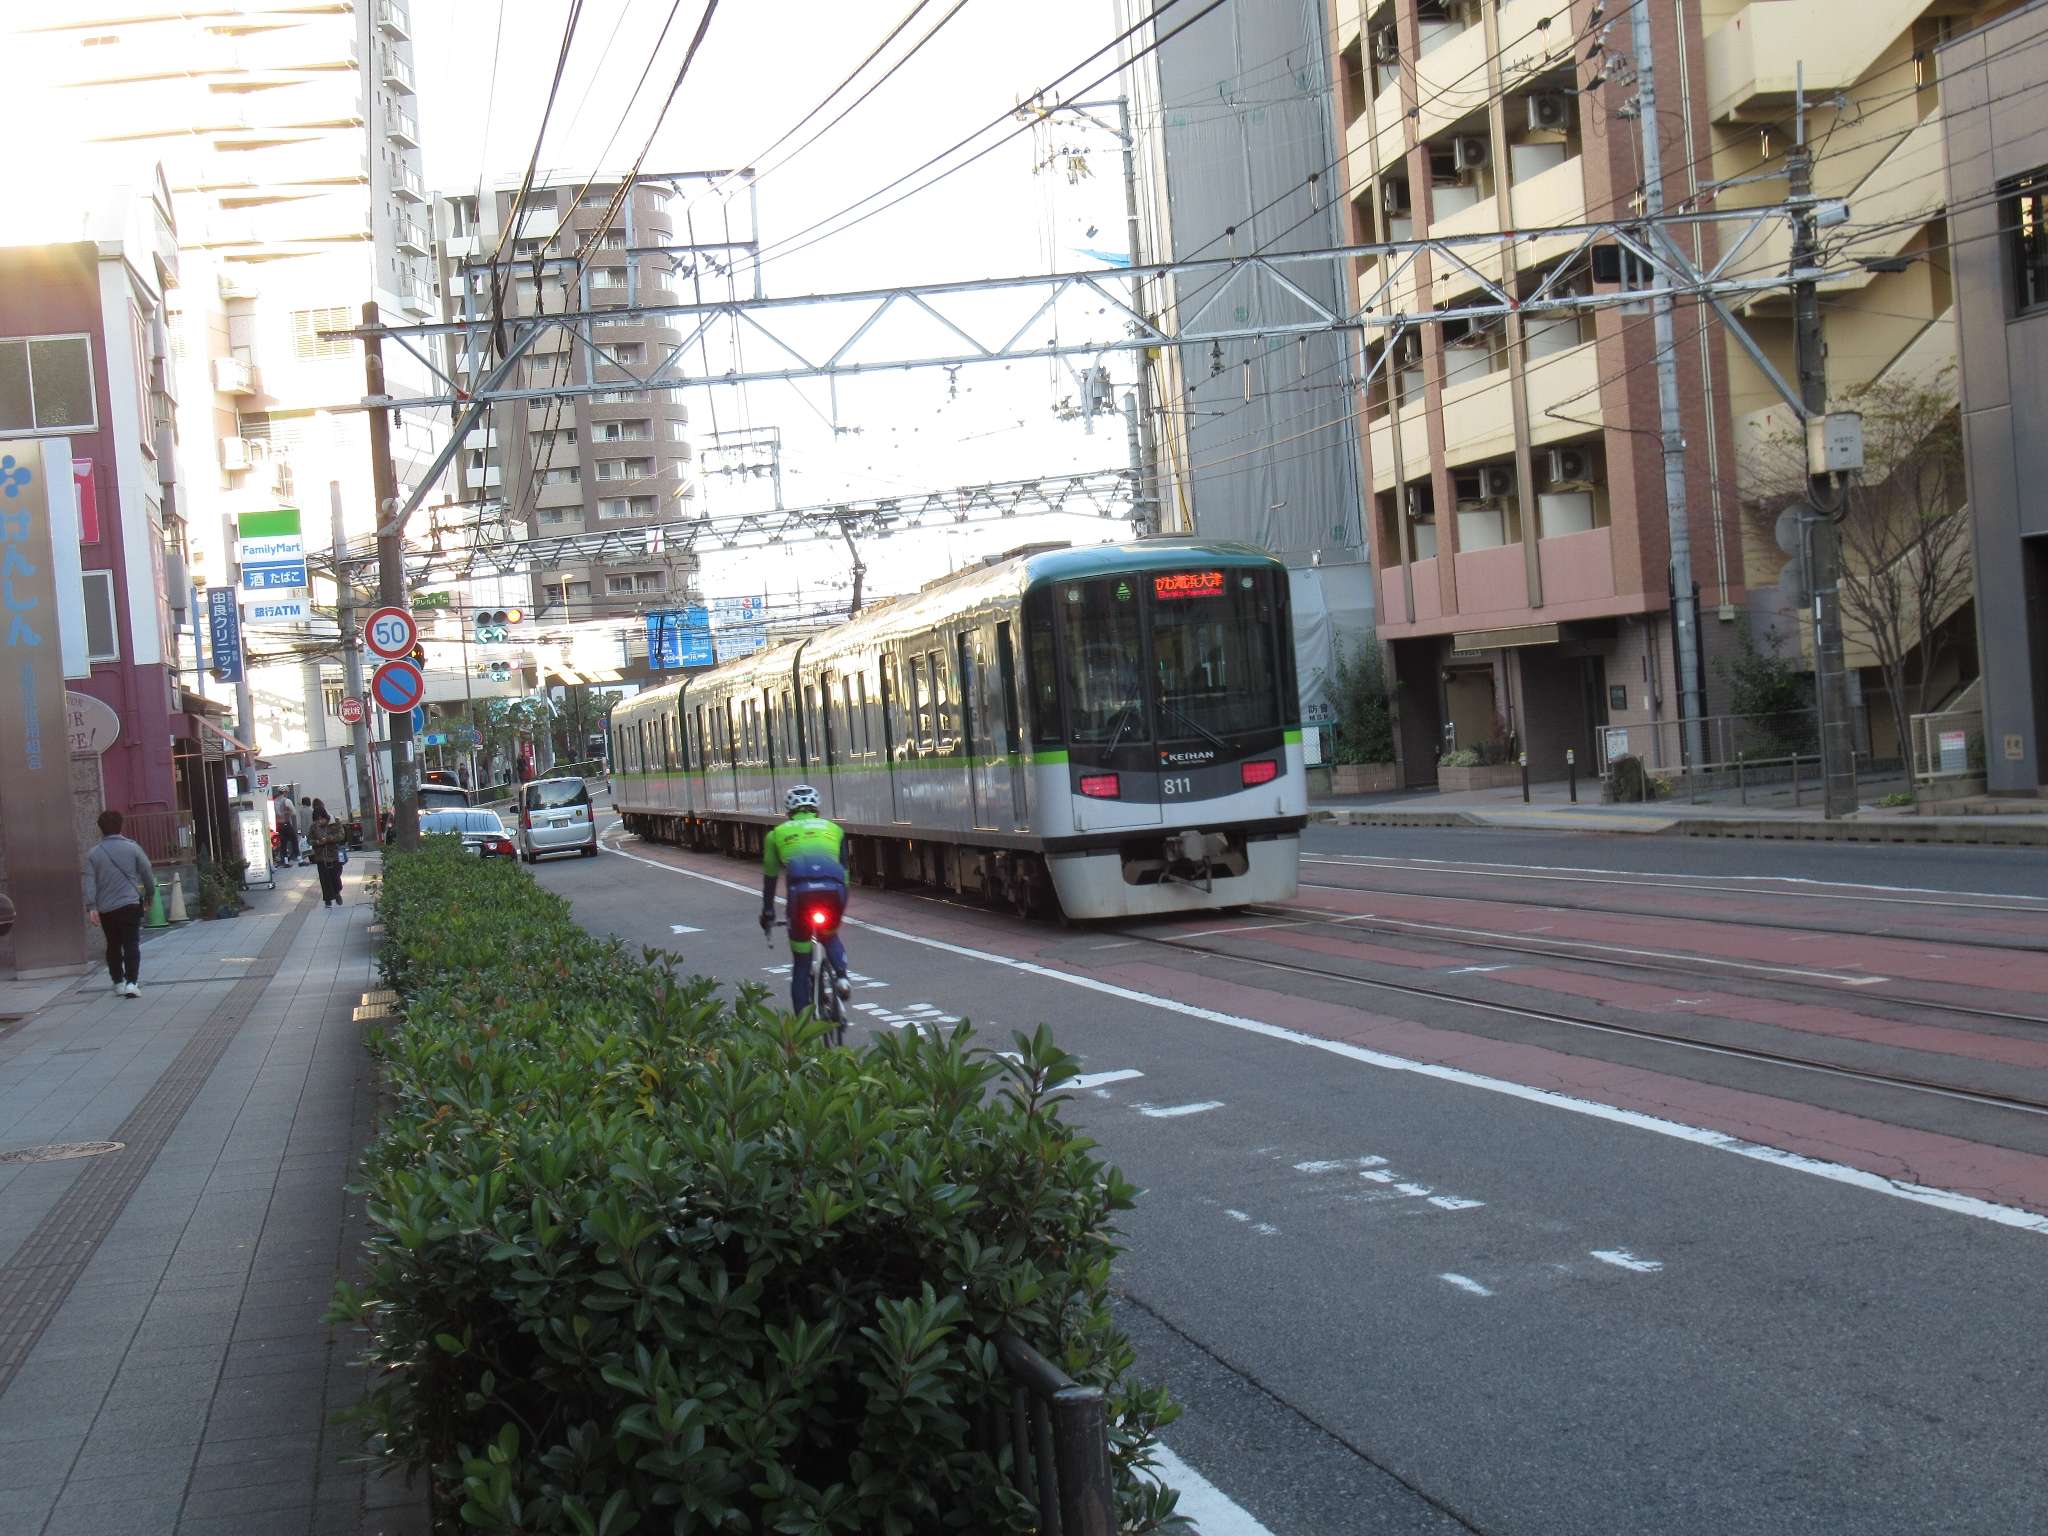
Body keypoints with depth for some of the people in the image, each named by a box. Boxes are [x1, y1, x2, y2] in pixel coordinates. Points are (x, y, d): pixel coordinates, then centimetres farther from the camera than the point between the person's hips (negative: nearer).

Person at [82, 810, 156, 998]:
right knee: (131, 945, -2)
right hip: (130, 904, -2)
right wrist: (149, 897, 17)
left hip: (106, 908, 2)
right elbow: (148, 874, 3)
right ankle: (131, 983, -15)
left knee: (113, 946, 15)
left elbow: (89, 882, -5)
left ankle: (118, 983, 21)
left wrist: (92, 906, -8)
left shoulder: (93, 854, 3)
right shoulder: (132, 848, -1)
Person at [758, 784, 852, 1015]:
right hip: (833, 890, 1)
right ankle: (841, 975, 6)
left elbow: (769, 877, 32)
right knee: (831, 936, 33)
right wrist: (842, 906, 46)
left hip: (801, 892, -1)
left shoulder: (778, 833, 27)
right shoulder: (833, 829, 30)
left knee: (801, 965, 15)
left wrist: (767, 914, 44)